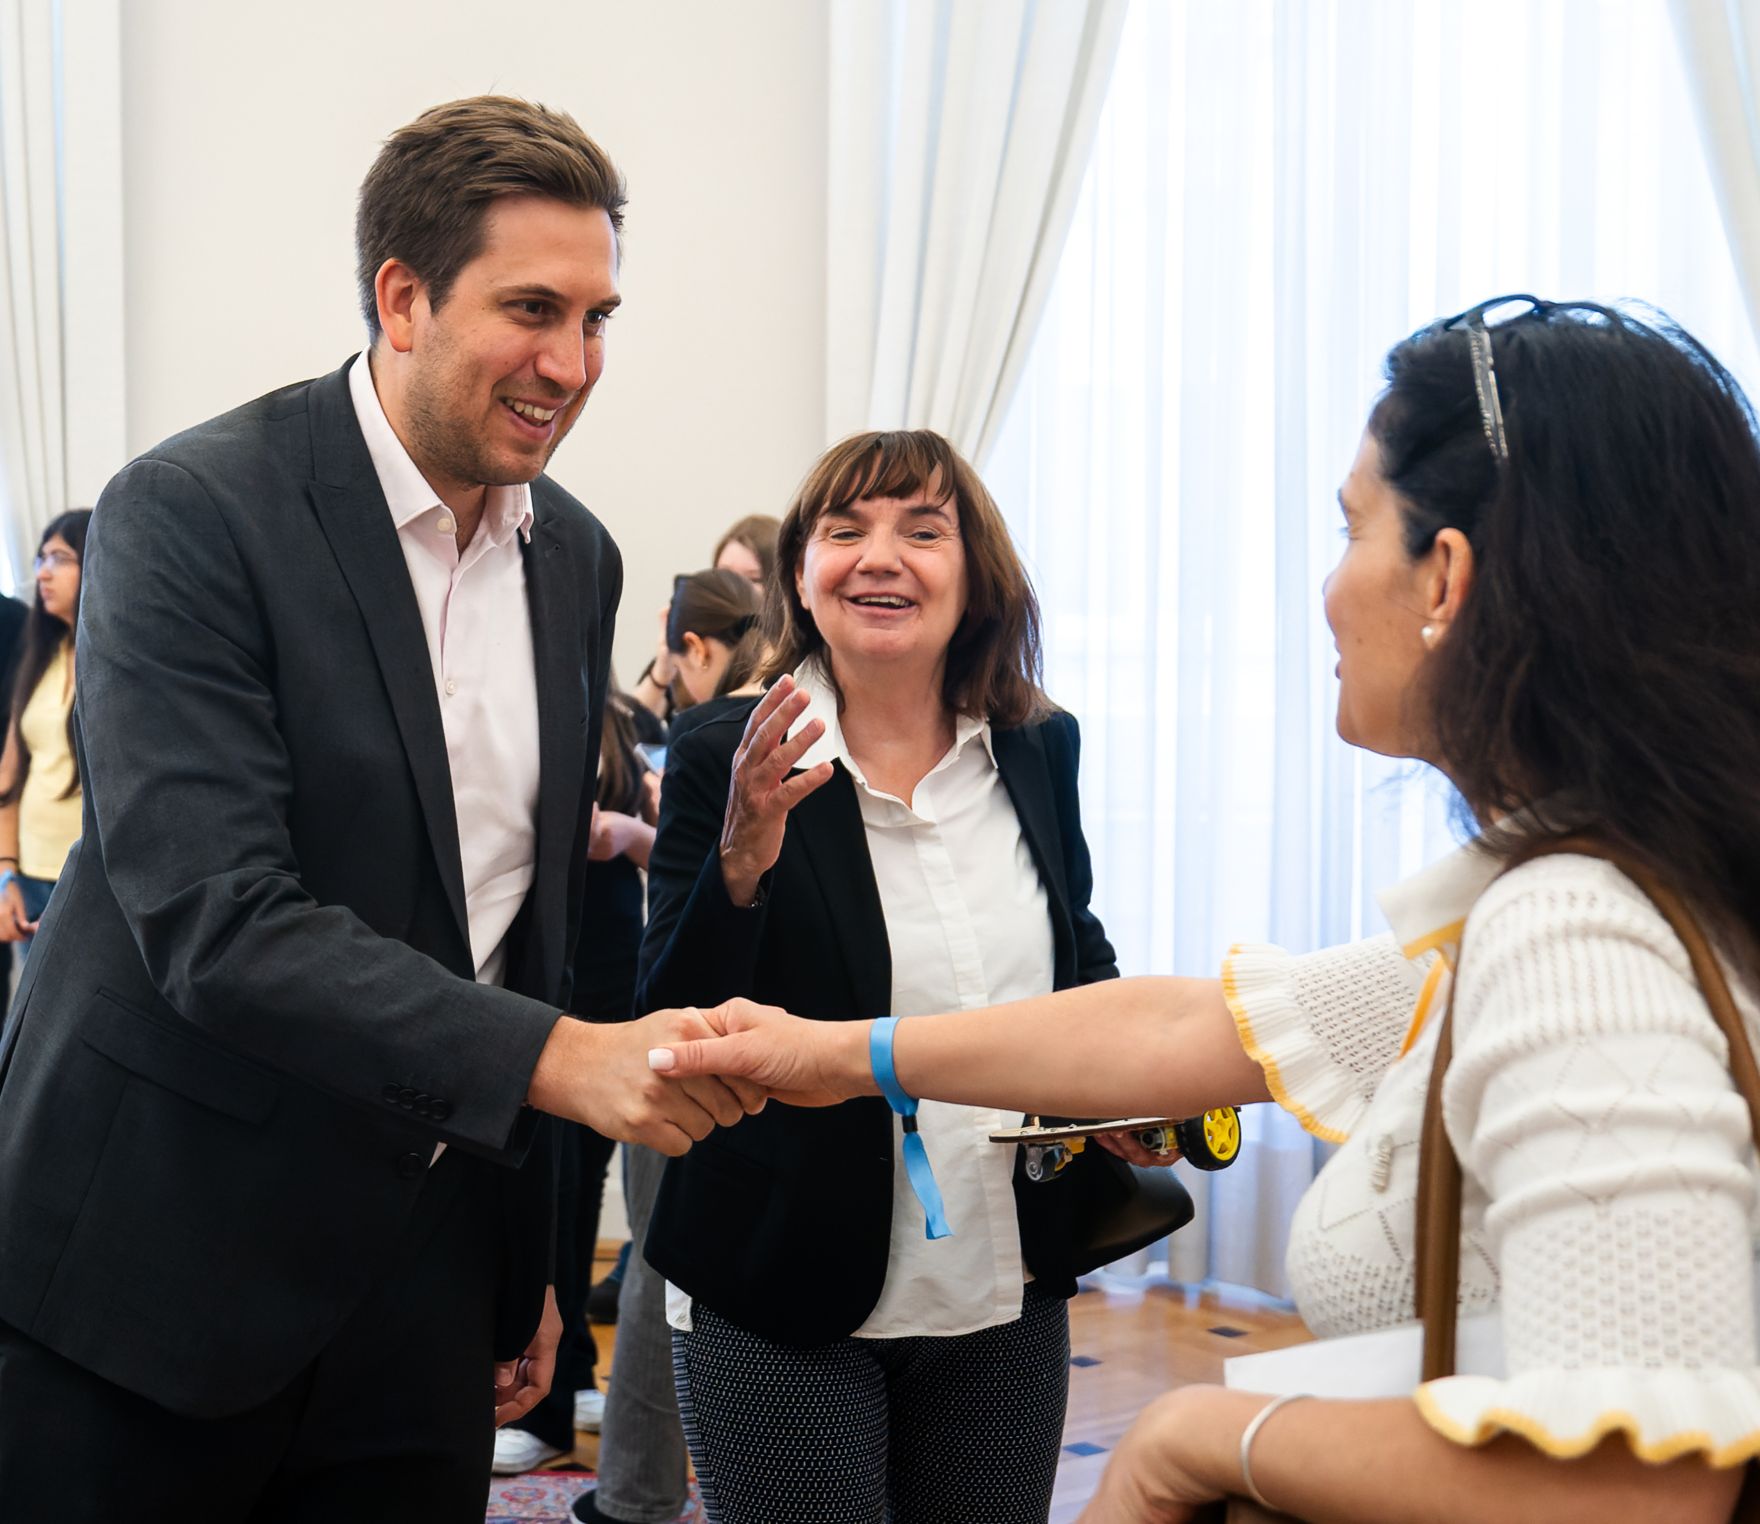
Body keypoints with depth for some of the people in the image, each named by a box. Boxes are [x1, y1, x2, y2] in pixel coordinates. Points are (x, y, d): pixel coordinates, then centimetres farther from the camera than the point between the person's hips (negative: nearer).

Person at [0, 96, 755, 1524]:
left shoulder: (576, 558, 7)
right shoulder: (191, 512, -14)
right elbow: (215, 922, -23)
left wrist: (530, 1260, 15)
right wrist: (559, 1058, -29)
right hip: (152, 1274, -5)